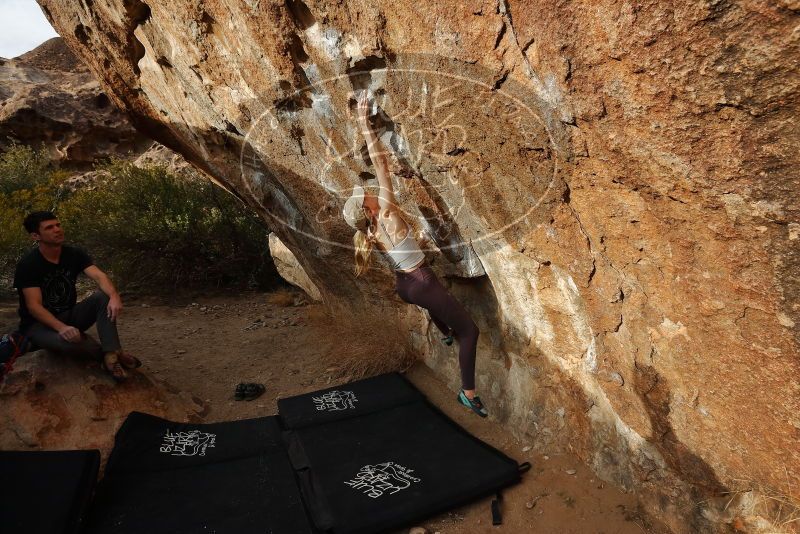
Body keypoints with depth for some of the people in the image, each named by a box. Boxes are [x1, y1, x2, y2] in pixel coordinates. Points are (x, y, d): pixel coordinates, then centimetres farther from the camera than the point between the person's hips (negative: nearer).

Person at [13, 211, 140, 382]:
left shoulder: (74, 254, -4)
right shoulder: (28, 264, -17)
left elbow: (99, 276, -20)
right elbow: (34, 306, -23)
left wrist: (114, 295, -42)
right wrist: (61, 327, -39)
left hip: (69, 315, 5)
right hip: (38, 324, -5)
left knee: (104, 296, -23)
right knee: (65, 342, -39)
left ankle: (111, 354, -33)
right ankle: (108, 351, -11)